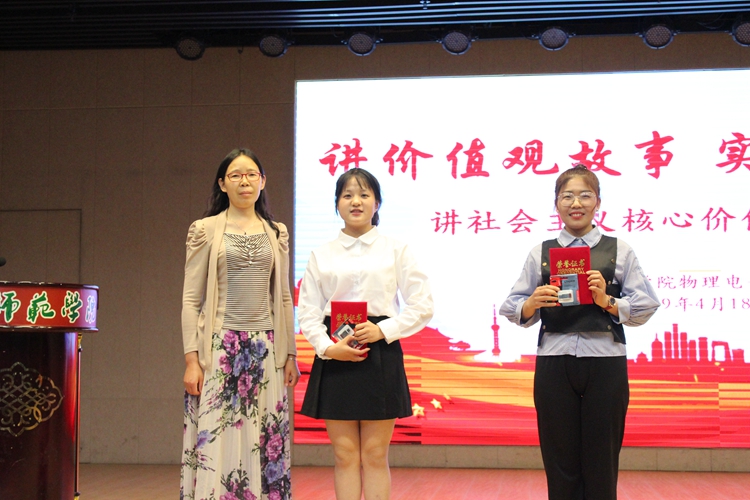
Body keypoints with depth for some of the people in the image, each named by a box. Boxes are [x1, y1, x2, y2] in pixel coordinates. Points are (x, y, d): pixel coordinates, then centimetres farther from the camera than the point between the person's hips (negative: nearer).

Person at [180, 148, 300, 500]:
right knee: (215, 441, -5)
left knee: (264, 443, 3)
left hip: (265, 349, 3)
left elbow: (283, 297, 14)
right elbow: (190, 299, -1)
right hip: (219, 347, -3)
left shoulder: (277, 233, 11)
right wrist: (191, 360, -8)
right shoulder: (206, 231, 2)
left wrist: (290, 355, 9)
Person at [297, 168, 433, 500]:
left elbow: (422, 305, 1)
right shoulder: (321, 256, 9)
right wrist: (327, 346, -13)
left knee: (375, 455, 2)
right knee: (345, 455, 3)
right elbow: (307, 311, 4)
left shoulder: (396, 251, 5)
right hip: (335, 357, 1)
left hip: (380, 354, -1)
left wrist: (384, 330, -12)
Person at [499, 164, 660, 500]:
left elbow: (645, 306, 2)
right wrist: (531, 303, -14)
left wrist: (608, 301, -14)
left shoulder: (619, 251, 8)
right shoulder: (541, 253, 10)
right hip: (554, 364, 1)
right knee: (560, 465, 4)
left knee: (601, 466, 3)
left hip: (605, 363, 0)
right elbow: (512, 308, 7)